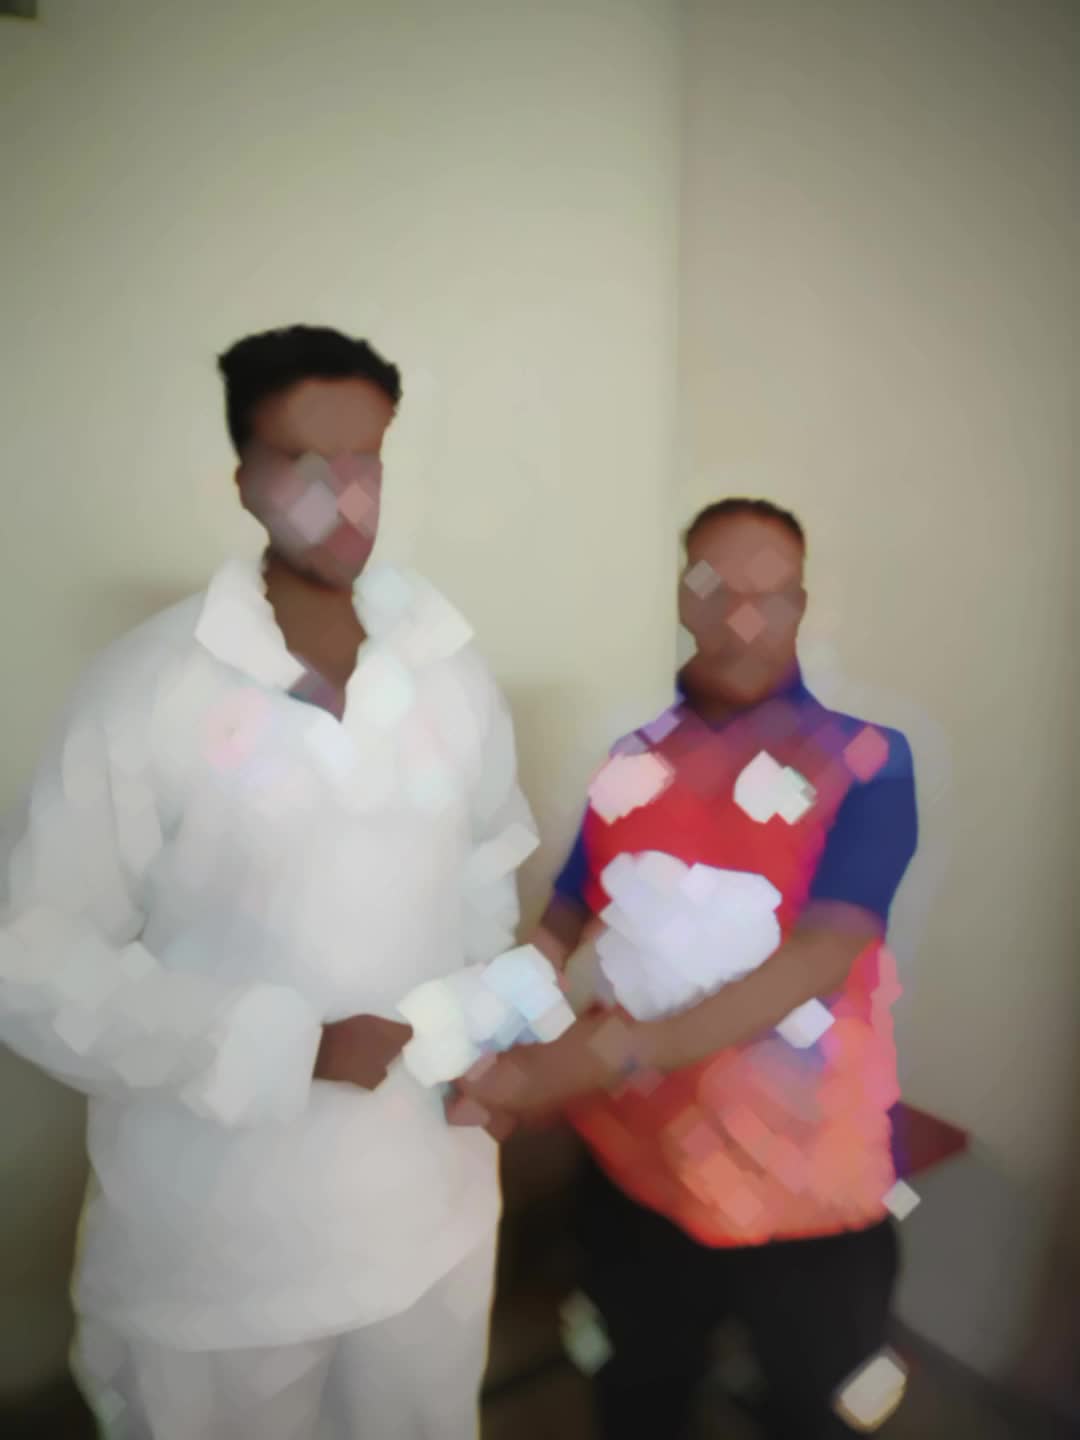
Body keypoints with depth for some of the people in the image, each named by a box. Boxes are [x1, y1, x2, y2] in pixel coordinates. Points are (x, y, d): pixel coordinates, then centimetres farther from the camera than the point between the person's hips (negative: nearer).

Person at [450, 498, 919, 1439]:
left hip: (806, 1180, -3)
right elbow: (564, 919, 4)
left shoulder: (866, 761, -12)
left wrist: (602, 1055, -30)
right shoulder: (633, 758, 0)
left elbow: (819, 958, -22)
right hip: (639, 1164, 3)